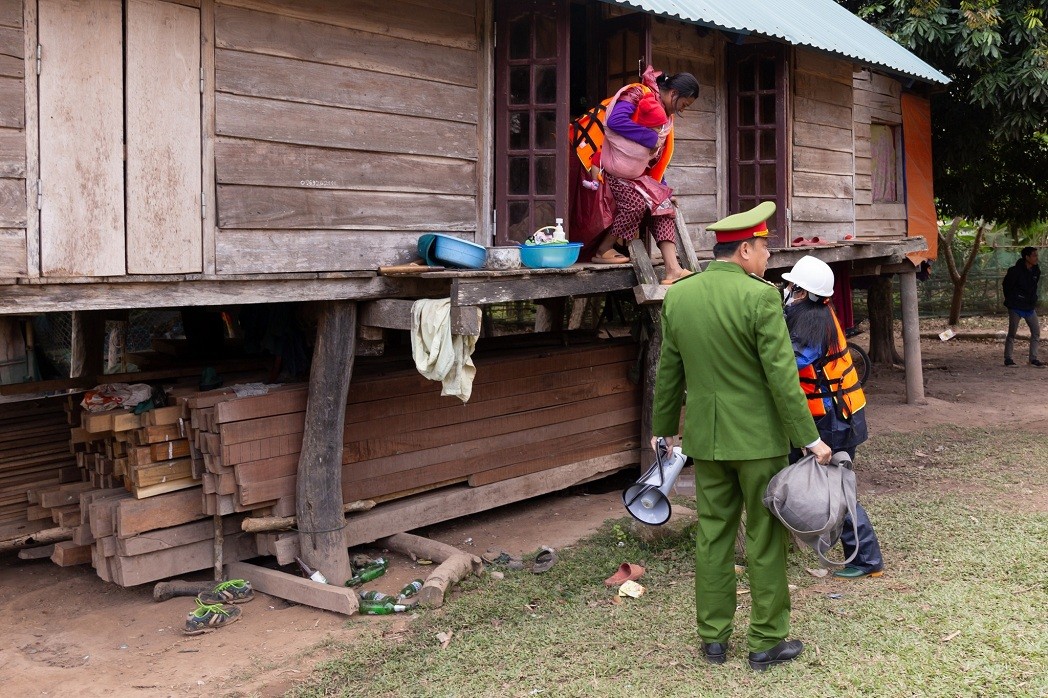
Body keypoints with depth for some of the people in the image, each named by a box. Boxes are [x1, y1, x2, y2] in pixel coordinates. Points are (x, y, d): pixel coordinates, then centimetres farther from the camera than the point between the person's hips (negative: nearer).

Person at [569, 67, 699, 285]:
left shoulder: (666, 116, 12)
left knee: (663, 205, -9)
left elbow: (657, 159, 17)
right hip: (608, 167, -8)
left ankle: (673, 270, -18)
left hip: (634, 173, 8)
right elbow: (615, 121, -31)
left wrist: (663, 189, 12)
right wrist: (651, 137, -23)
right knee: (636, 203, -26)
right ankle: (603, 252, -6)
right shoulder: (638, 94, -13)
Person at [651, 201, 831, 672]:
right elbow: (782, 377, -17)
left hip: (706, 437, 5)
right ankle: (767, 642, 18)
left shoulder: (678, 295, 1)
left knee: (713, 536, 13)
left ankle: (713, 637, 22)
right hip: (758, 437, -5)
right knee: (765, 539, 7)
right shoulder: (760, 297, -16)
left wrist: (663, 429, 19)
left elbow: (669, 372, 8)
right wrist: (810, 439, -10)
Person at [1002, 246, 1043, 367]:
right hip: (1016, 307, -6)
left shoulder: (1036, 271, 4)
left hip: (1030, 307, 6)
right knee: (1012, 333, 1)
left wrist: (1033, 300, 12)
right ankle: (1007, 358, 10)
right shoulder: (1015, 271, -16)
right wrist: (1010, 300, 1)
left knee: (1036, 332, 4)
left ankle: (1033, 358, 11)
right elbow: (1006, 285, -6)